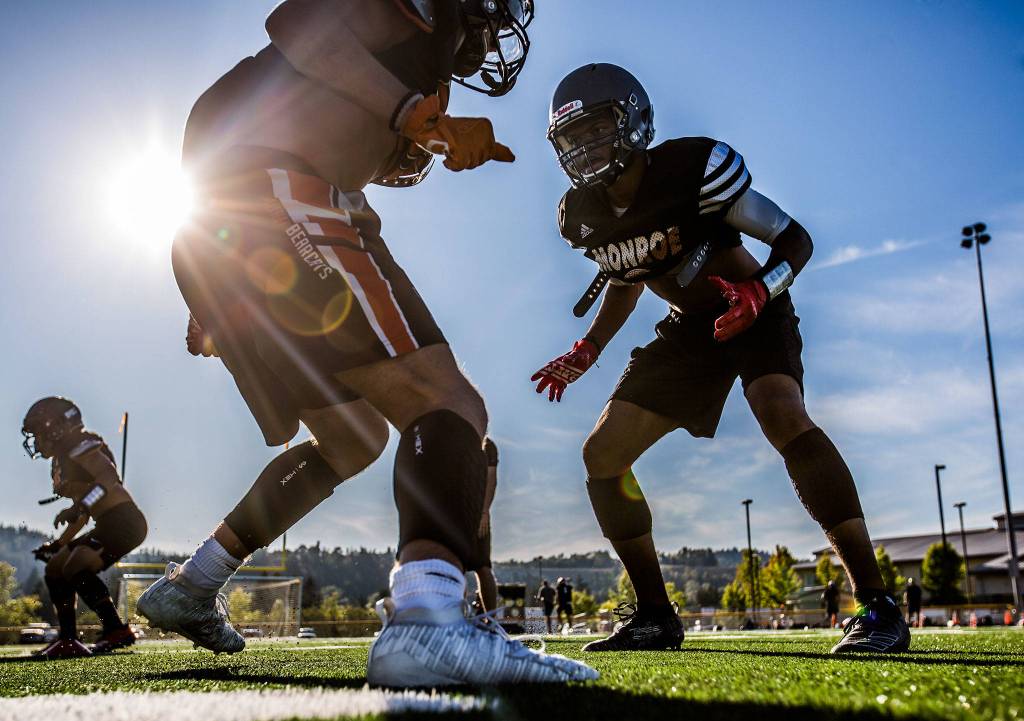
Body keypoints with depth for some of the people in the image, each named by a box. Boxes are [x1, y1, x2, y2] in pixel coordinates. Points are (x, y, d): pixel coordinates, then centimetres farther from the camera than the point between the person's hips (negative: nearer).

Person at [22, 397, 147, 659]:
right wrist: (58, 545, 23)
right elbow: (82, 513, 24)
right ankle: (68, 640, 14)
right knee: (55, 571, 11)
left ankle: (117, 631, -17)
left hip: (124, 520, -10)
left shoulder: (80, 447, -9)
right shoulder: (61, 460, 19)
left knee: (77, 568, -23)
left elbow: (109, 478, -25)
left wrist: (80, 508, -35)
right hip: (108, 525, 10)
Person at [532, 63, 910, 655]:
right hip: (690, 330, 6)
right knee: (603, 454, -5)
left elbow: (795, 239, -17)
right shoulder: (584, 216, -6)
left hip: (757, 315, -5)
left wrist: (758, 292, -37)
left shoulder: (695, 167, -24)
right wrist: (584, 354, 1)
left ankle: (878, 606, -28)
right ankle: (657, 616, 5)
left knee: (782, 416, -36)